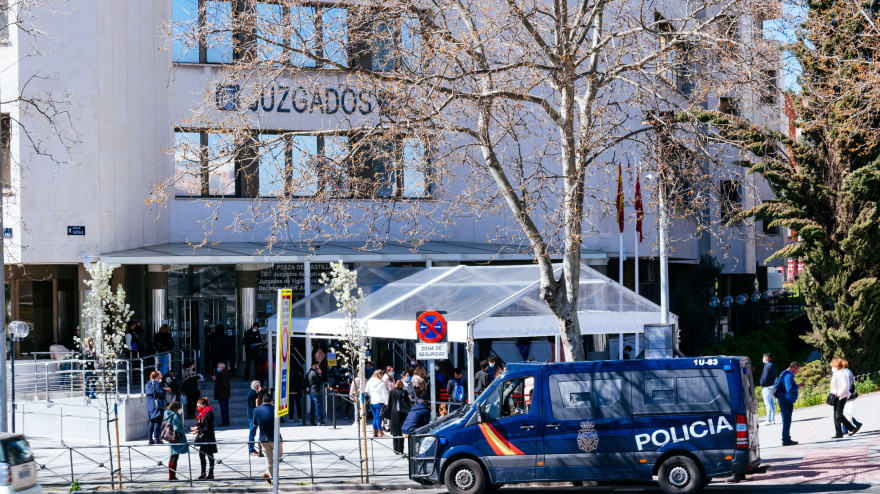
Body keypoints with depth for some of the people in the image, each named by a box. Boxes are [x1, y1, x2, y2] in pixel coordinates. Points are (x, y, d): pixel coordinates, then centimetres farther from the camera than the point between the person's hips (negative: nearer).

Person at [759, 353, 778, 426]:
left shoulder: (767, 366, -17)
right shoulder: (773, 366, 13)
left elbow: (765, 377, -23)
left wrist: (761, 382, -5)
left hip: (767, 387, -9)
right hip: (772, 386, 9)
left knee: (768, 403, -8)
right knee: (772, 403, 13)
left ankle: (768, 420, -7)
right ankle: (773, 419, 18)